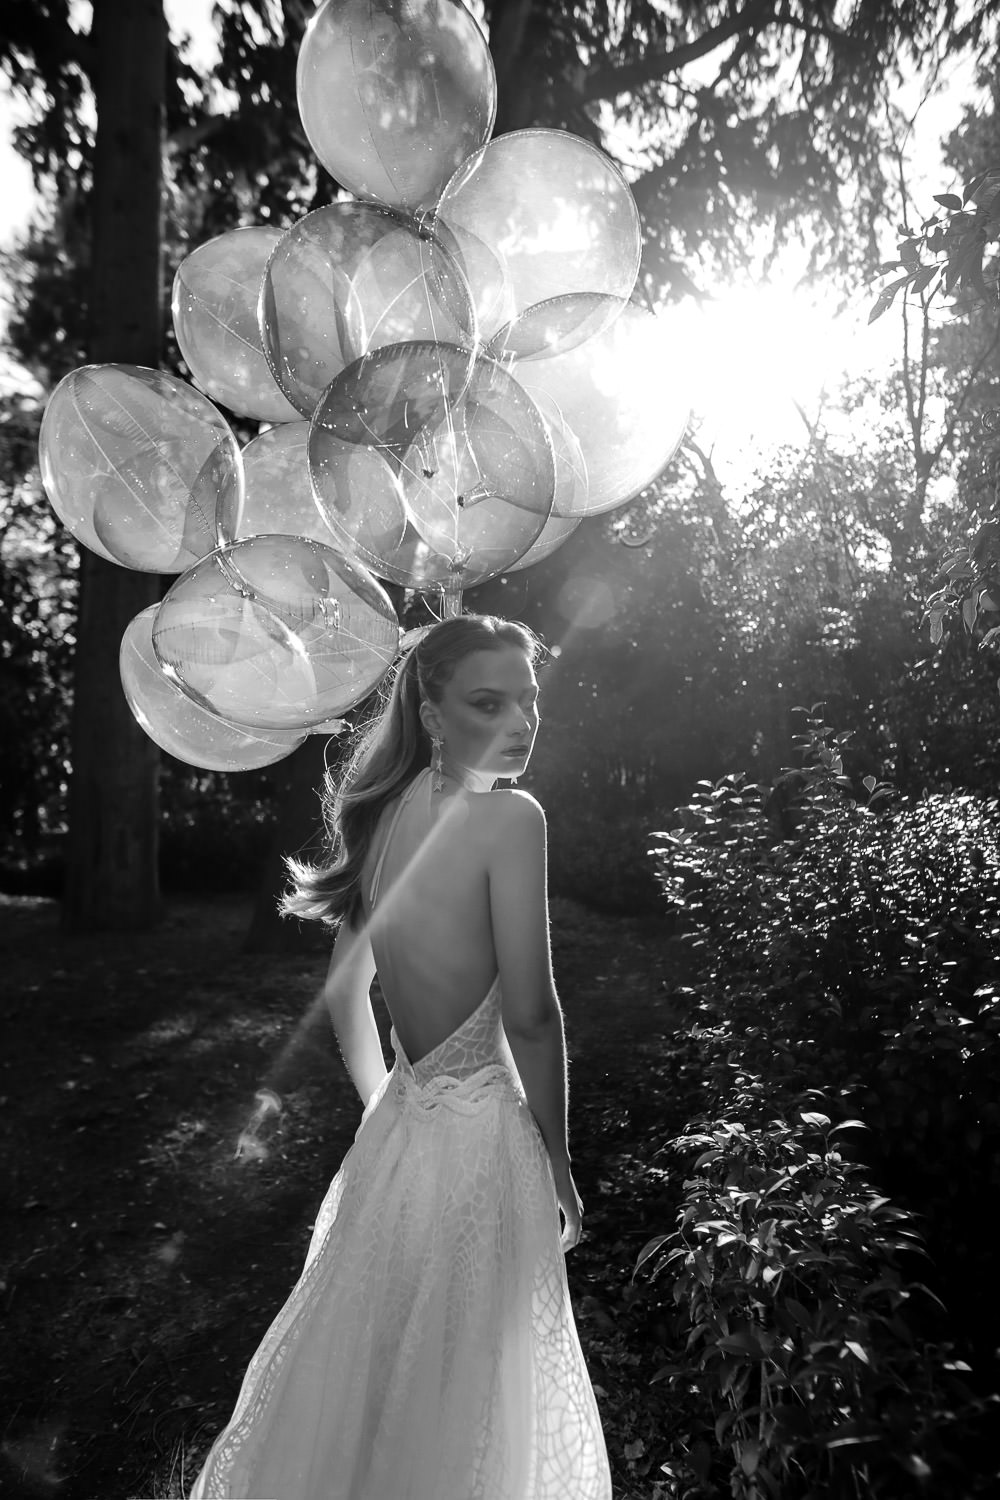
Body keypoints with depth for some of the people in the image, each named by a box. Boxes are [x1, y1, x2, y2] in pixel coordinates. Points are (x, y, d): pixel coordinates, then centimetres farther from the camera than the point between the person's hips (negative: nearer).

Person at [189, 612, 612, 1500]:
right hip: (481, 1134, -6)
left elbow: (346, 991, 9)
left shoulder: (387, 813, 1)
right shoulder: (509, 816, -20)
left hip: (399, 1125, 7)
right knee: (458, 1394, 16)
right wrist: (558, 1160, -5)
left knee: (370, 1360, 27)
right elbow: (530, 1017, -19)